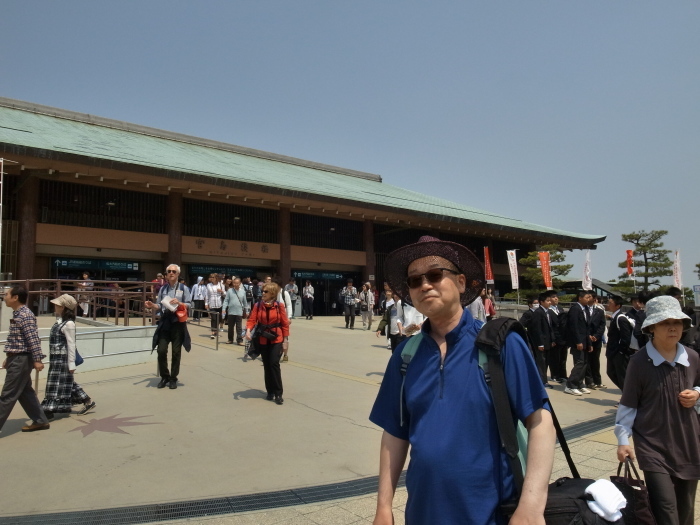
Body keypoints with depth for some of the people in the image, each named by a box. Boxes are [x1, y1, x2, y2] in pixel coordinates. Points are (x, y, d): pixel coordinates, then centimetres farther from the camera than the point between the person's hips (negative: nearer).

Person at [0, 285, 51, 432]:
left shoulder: (25, 315, -18)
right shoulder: (18, 314, 13)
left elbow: (33, 339, -23)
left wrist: (37, 360, -25)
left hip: (21, 360, -10)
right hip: (17, 359, 10)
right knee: (25, 392, 14)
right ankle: (40, 421, 21)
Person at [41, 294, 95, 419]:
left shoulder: (68, 324, -17)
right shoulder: (60, 321, 10)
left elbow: (71, 345, -17)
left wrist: (71, 364, -16)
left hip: (62, 359, -10)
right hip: (56, 358, 10)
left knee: (55, 385, -2)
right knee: (66, 383, 16)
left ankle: (48, 411, 6)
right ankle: (87, 401, 24)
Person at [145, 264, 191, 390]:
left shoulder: (184, 288, 1)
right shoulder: (163, 288, 10)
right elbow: (160, 305, 10)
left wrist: (179, 303, -18)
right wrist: (152, 305, -9)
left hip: (178, 323, -2)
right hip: (164, 322, 2)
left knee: (176, 352, 4)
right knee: (161, 350, -2)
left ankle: (173, 379, 17)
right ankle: (164, 377, 17)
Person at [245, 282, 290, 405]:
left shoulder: (279, 306, -8)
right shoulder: (258, 305, -2)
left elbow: (285, 323, -4)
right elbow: (252, 319, -6)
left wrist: (285, 340, -5)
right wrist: (248, 330, -25)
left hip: (276, 339, -3)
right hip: (263, 339, 3)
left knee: (274, 364, -11)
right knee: (267, 365, 9)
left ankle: (278, 393, -1)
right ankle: (270, 392, 23)